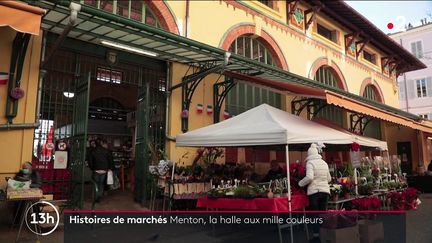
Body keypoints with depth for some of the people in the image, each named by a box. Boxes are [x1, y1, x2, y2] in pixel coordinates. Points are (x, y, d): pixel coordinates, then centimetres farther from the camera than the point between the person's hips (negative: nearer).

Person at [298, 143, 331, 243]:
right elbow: (329, 179, 17)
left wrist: (300, 183, -4)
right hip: (325, 190, 5)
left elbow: (309, 177, -18)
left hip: (314, 191, -5)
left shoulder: (310, 162, -6)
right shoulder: (324, 163, 11)